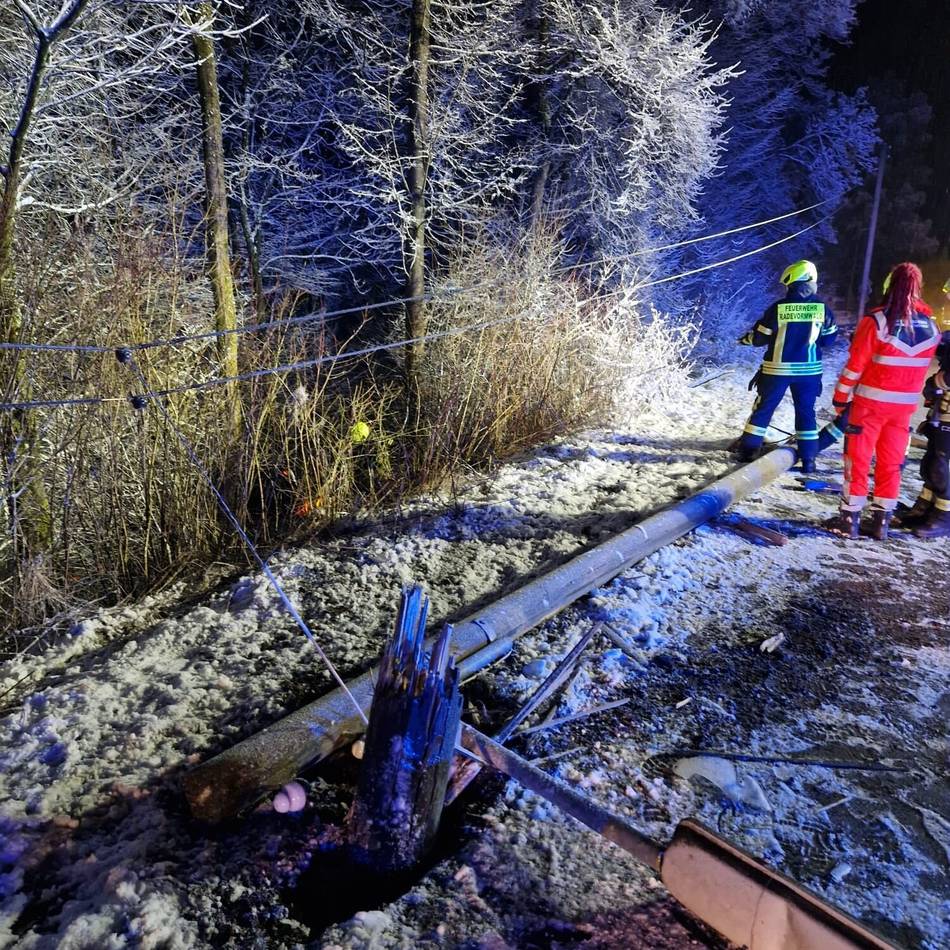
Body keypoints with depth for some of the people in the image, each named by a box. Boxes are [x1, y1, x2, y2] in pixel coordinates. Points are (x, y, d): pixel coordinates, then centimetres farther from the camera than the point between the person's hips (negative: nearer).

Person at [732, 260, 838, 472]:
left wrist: (746, 339, 16)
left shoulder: (778, 308, -12)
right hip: (809, 369, 2)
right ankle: (808, 458, 11)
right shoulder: (822, 308, -5)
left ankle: (748, 448, 18)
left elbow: (760, 337, -5)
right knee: (806, 412, 11)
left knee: (764, 408, 11)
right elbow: (828, 337, 7)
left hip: (777, 369, -2)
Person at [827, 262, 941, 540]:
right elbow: (926, 365, 9)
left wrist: (840, 398, -3)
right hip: (905, 406, 4)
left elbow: (855, 365, -13)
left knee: (858, 459, 4)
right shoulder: (930, 325, 1)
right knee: (891, 463, 11)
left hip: (870, 403, -4)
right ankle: (882, 521, 16)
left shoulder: (876, 321, -15)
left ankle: (850, 518, 7)